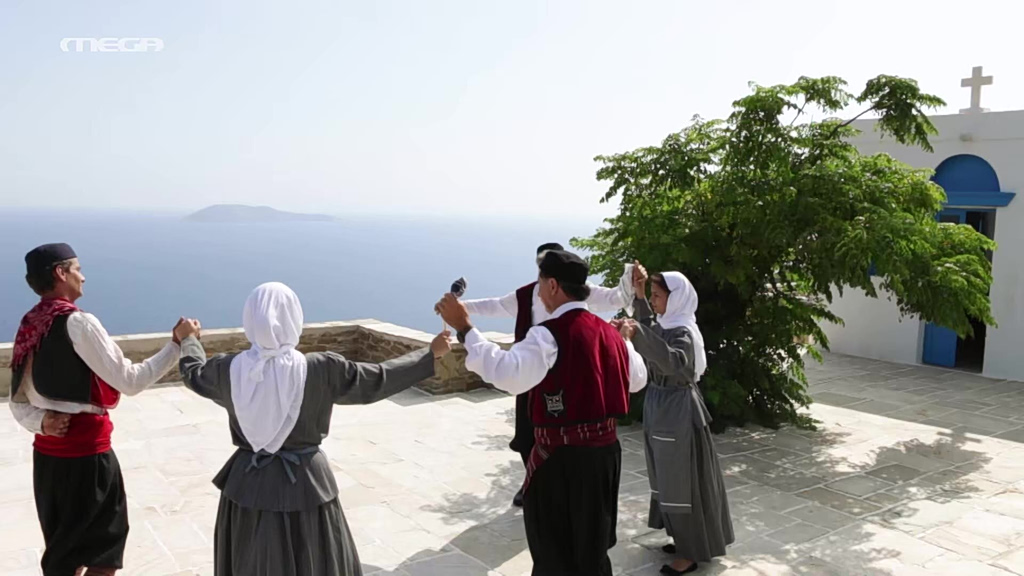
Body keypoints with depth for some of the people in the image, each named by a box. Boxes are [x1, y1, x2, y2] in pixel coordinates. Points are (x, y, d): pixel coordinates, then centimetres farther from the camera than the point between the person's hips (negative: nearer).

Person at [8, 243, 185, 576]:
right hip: (86, 454, -8)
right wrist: (178, 344, -13)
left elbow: (18, 402, 10)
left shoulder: (29, 326, 7)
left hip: (47, 453, 8)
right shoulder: (78, 323, -17)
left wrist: (41, 423, -4)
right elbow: (130, 381, -17)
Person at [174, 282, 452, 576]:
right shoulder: (321, 369, -19)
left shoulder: (230, 369, -9)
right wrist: (429, 354, 4)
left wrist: (189, 339, 36)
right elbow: (378, 380, -8)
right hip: (303, 484, -3)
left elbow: (193, 374, 14)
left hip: (248, 483, 3)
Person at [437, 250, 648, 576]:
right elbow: (638, 380, 19)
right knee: (592, 546, 24)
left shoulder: (550, 334, -18)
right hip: (605, 449, 7)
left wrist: (464, 328, -25)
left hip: (563, 458, -7)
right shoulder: (608, 331, 5)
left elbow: (508, 374, -31)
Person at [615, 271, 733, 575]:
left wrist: (637, 334, -53)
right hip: (662, 409, 9)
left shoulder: (683, 332, -21)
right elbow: (651, 332, 30)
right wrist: (639, 298, 18)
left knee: (682, 481, 0)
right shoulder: (666, 324, 6)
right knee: (670, 479, 17)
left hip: (678, 413, -9)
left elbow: (673, 361, -42)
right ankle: (686, 540, 31)